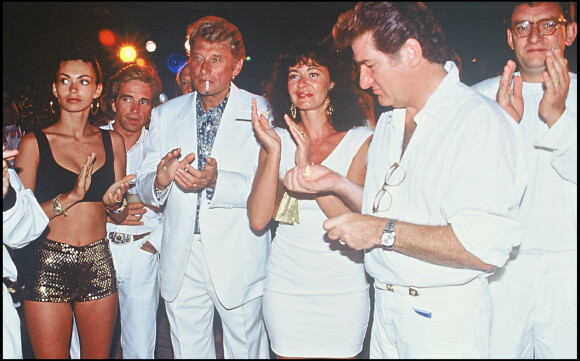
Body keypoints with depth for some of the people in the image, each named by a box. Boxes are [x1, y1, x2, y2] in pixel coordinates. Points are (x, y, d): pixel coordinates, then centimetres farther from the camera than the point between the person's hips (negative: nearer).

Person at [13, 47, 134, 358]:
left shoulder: (112, 142, 9)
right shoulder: (34, 143, -1)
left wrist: (113, 202, -9)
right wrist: (71, 196, -20)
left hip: (98, 266, 3)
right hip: (48, 267, -2)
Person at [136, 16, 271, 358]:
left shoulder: (260, 111, -4)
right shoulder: (164, 115, 8)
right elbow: (144, 187, 8)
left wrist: (216, 182, -29)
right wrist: (160, 179, -16)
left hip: (239, 260, -3)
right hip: (181, 262, 4)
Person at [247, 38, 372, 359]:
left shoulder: (361, 139, -4)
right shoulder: (276, 138, 2)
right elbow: (258, 220, -8)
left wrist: (308, 167, -24)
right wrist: (274, 153, -17)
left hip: (344, 285, -1)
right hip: (285, 282, 2)